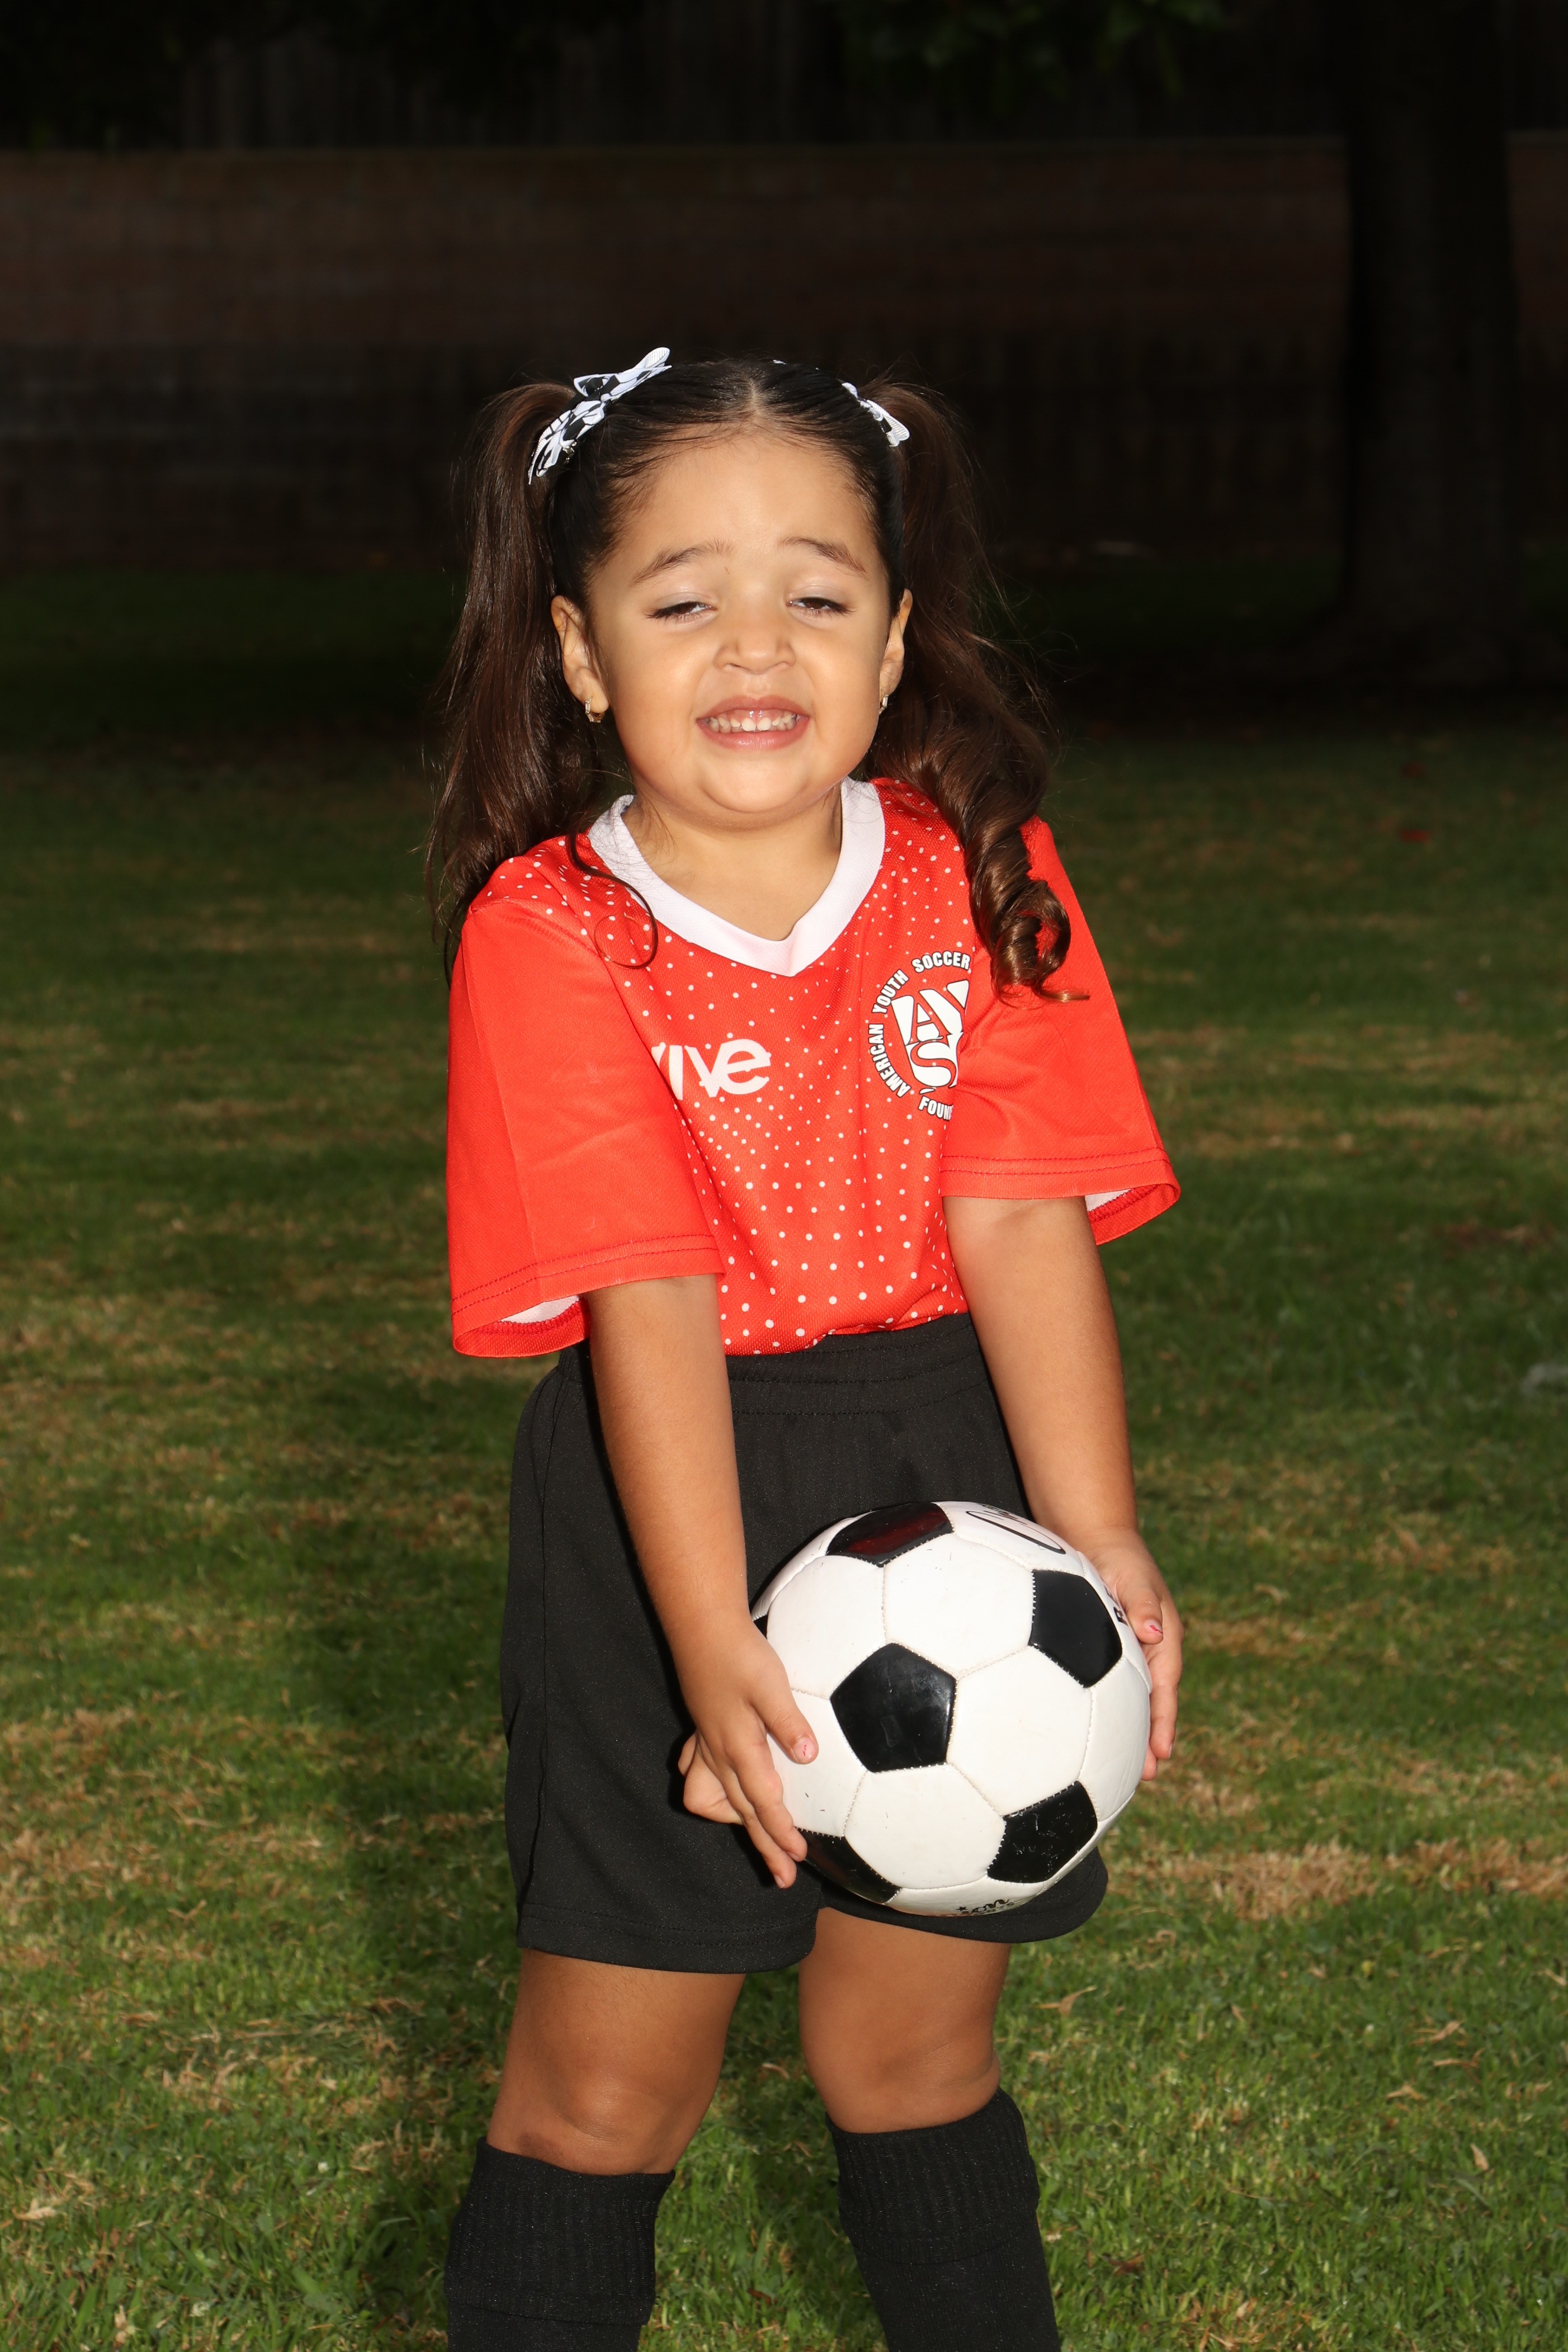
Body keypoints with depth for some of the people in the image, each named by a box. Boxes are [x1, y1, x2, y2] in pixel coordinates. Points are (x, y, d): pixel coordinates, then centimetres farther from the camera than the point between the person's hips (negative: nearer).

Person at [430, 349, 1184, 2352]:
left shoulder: (974, 880, -3)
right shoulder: (550, 938, -13)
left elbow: (1020, 1215, -11)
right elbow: (649, 1301, -21)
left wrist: (1098, 1540, -23)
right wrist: (718, 1644, -29)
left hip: (945, 1489, 3)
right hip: (677, 1502, -2)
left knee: (913, 2043, 16)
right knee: (611, 2074, 6)